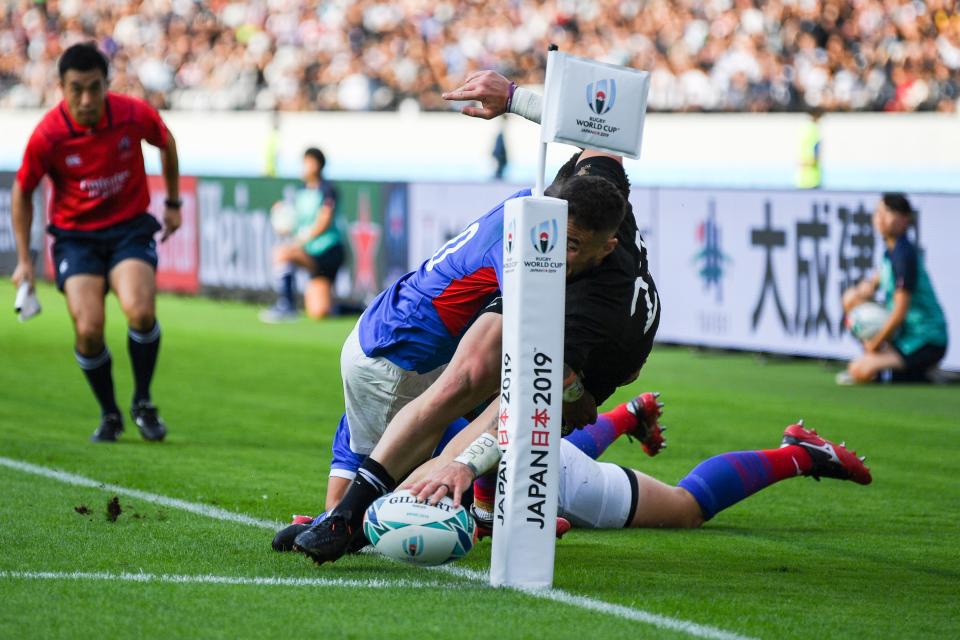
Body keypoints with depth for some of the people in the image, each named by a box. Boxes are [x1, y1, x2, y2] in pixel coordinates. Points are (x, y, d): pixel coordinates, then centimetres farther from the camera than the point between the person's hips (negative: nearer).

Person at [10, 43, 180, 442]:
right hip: (76, 235, 0)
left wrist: (173, 203, 16)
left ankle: (143, 404, 0)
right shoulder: (47, 136, -18)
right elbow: (23, 192, -1)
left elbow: (166, 144, 10)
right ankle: (109, 415, 9)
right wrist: (24, 260, -1)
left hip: (130, 227, 0)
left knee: (141, 312, -24)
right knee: (89, 330, -17)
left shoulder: (135, 115, -14)